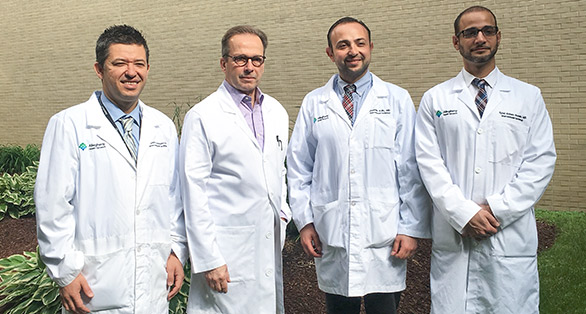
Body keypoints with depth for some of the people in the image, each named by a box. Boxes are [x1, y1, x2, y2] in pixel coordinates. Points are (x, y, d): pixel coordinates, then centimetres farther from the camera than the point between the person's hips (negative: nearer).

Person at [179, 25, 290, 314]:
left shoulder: (277, 113, 11)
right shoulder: (202, 116, -8)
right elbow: (194, 192, -11)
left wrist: (283, 212, 10)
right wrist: (208, 260, -13)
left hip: (271, 247, 6)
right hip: (226, 251, -6)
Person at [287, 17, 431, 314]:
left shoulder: (397, 100, 3)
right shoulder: (313, 103, 8)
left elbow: (411, 170, 0)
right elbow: (299, 168, 9)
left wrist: (411, 228, -4)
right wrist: (304, 221, 2)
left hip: (384, 238, -1)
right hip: (330, 236, 2)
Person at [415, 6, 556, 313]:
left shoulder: (529, 97, 9)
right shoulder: (435, 99, 8)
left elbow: (541, 161, 1)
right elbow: (429, 161, -1)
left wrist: (498, 210, -10)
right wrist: (464, 213, -11)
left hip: (511, 237, 0)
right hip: (452, 236, 0)